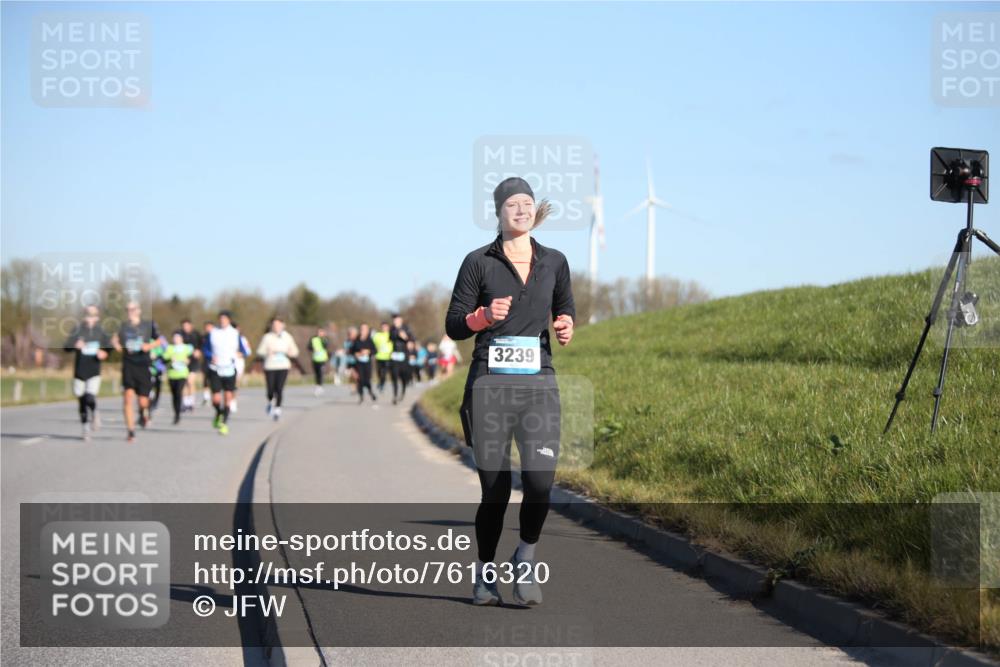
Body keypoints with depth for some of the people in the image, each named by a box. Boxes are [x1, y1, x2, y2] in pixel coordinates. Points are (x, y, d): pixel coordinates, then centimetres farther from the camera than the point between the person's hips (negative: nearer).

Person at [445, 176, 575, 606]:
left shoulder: (554, 262, 12)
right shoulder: (479, 262, 3)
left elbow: (565, 310, 27)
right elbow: (453, 326, 3)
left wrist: (566, 328, 5)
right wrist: (485, 316, -15)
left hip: (539, 383, 2)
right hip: (490, 382, -2)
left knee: (540, 478, -16)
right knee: (494, 488, 0)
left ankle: (526, 559, 8)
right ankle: (484, 575, 20)